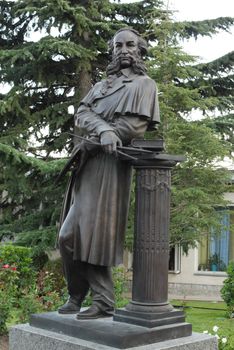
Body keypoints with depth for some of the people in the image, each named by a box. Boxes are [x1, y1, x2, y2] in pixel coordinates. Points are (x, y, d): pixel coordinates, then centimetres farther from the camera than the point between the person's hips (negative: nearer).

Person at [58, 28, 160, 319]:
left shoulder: (144, 85, 4)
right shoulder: (102, 85, 23)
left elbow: (135, 126, -10)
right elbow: (81, 115, 6)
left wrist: (89, 143, -9)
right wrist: (103, 130, -17)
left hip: (111, 164, -7)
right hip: (87, 165, 7)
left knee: (93, 234, -10)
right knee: (69, 235, 3)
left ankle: (104, 302, 0)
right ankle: (77, 295, 16)